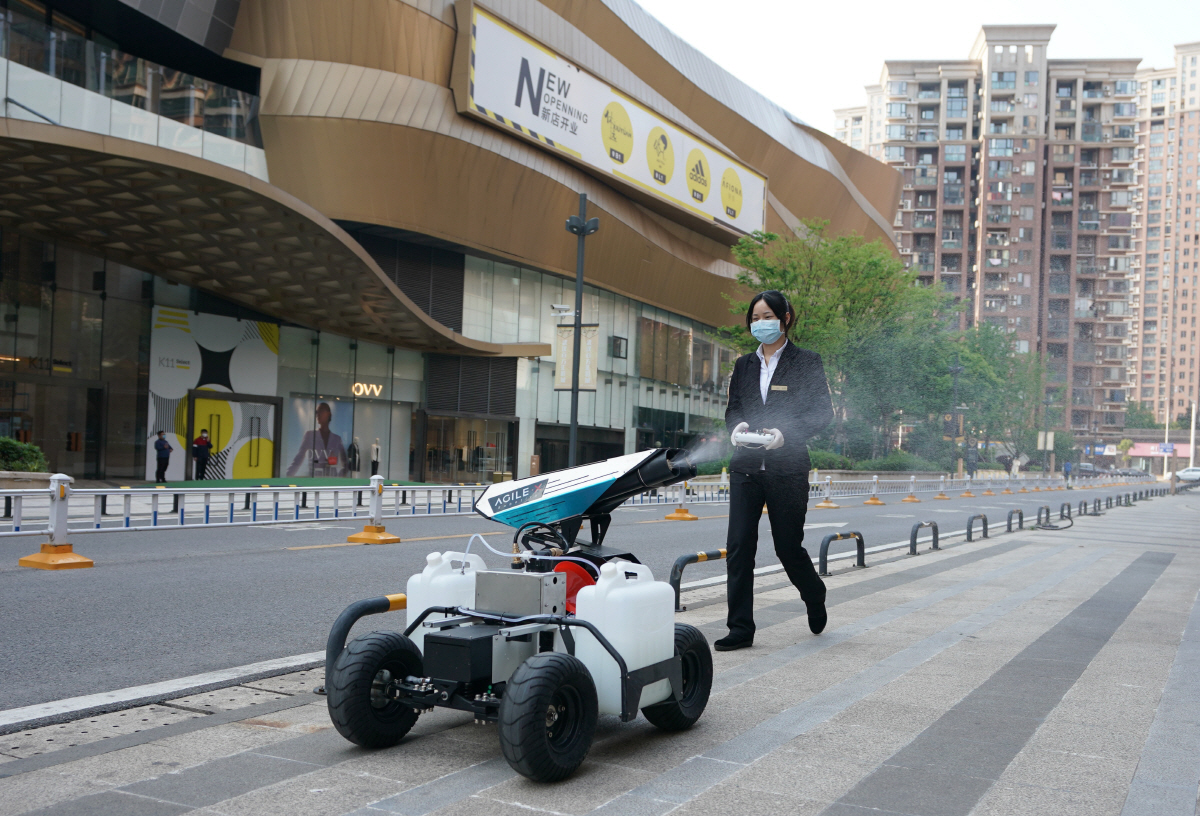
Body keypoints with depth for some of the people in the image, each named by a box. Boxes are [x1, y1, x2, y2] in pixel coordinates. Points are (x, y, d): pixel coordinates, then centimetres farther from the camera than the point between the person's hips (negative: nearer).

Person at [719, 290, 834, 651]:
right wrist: (738, 425, -9)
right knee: (739, 546, -5)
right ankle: (740, 628, 1)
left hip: (787, 468, -3)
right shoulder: (744, 365, 15)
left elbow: (823, 412, -4)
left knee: (788, 546, 5)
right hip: (746, 468, 4)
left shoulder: (806, 362, 1)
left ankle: (815, 597, 37)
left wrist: (785, 432, -19)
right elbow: (732, 407, 15)